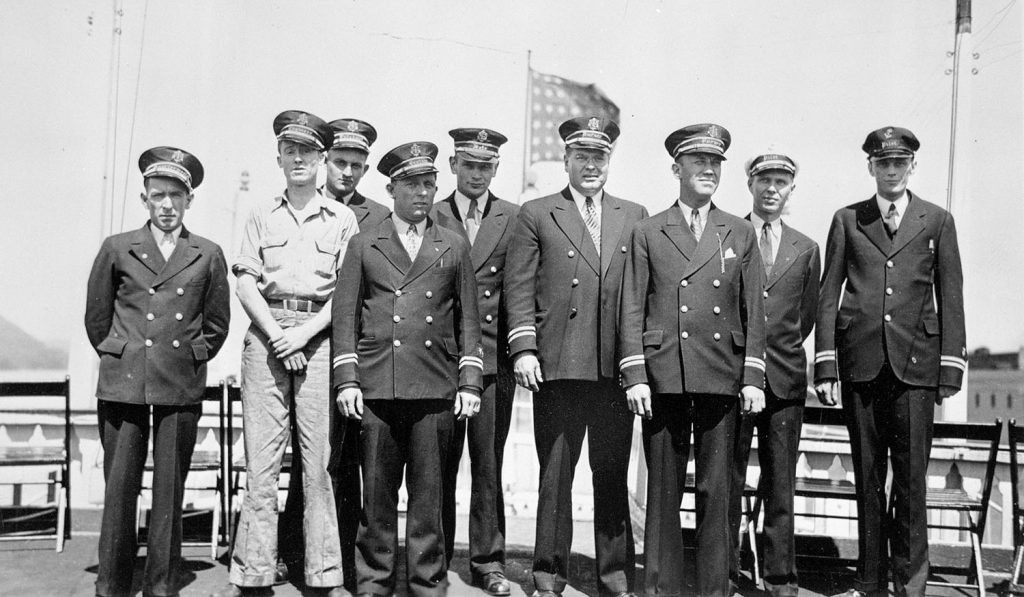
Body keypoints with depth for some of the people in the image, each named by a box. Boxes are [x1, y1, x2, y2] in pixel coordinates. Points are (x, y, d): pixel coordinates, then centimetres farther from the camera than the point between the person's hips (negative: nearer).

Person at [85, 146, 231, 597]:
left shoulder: (208, 255, 8)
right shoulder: (117, 249, 7)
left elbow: (217, 325, 15)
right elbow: (97, 317, 14)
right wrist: (117, 357, 13)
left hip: (181, 387, 0)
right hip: (122, 384, 0)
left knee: (170, 490, 3)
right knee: (119, 488, 2)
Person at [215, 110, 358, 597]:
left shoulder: (342, 218, 10)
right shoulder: (261, 214, 14)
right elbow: (245, 285, 7)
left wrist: (305, 333, -9)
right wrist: (277, 335, -6)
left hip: (319, 336, -1)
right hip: (266, 334, 1)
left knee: (320, 460, -2)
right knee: (260, 457, -2)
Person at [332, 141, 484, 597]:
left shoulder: (454, 247, 14)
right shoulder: (364, 244, 12)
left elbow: (468, 320, 12)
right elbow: (345, 316, 8)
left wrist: (469, 383, 4)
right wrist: (346, 380, -1)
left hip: (435, 389, 0)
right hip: (375, 388, 0)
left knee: (428, 495, 3)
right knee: (376, 494, 4)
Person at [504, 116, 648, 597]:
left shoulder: (634, 217, 15)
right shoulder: (536, 214, 9)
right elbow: (519, 286, 3)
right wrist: (524, 348, -7)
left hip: (617, 367, 2)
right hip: (557, 365, -2)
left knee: (613, 476, 7)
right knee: (554, 474, 4)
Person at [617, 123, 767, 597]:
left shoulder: (740, 234, 13)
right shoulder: (647, 233, 8)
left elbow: (754, 312, 10)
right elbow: (632, 310, 4)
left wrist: (753, 377, 2)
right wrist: (635, 376, -4)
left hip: (722, 378, 1)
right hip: (663, 376, -1)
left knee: (716, 490, 4)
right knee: (663, 490, 4)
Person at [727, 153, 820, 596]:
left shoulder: (806, 250, 13)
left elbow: (806, 317, 19)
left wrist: (780, 351, 14)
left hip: (785, 378, 2)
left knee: (780, 485, 6)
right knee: (726, 480, 2)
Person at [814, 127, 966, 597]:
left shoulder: (937, 221, 9)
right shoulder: (847, 220, 10)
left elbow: (951, 299, 7)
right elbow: (828, 295, 7)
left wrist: (950, 371, -1)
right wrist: (825, 367, 0)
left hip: (914, 363, -1)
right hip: (860, 363, 1)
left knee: (911, 477, -1)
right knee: (867, 477, 7)